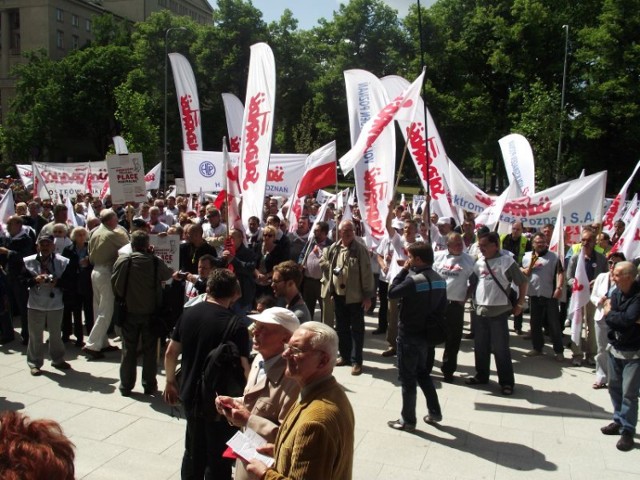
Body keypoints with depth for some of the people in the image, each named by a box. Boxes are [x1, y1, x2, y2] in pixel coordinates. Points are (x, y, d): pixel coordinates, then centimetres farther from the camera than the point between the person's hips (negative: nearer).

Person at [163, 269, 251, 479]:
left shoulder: (188, 314, -3)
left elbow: (170, 353, 3)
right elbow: (242, 367, -20)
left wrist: (170, 382, 17)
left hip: (190, 395, 5)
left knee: (194, 451, 24)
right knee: (219, 457, 13)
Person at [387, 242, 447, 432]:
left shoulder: (414, 280, -23)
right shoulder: (439, 280, 3)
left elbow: (392, 293, -12)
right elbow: (442, 309, 8)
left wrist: (403, 270, -9)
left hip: (409, 336, -8)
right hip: (428, 335, 8)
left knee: (408, 378, 5)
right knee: (423, 374, 23)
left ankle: (407, 420, 15)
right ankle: (434, 412, 29)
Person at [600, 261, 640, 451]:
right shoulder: (616, 292, -2)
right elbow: (608, 319, -5)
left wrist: (610, 313, -13)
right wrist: (618, 318, -23)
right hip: (615, 348, 6)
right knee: (614, 387, 15)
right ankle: (619, 421, 32)